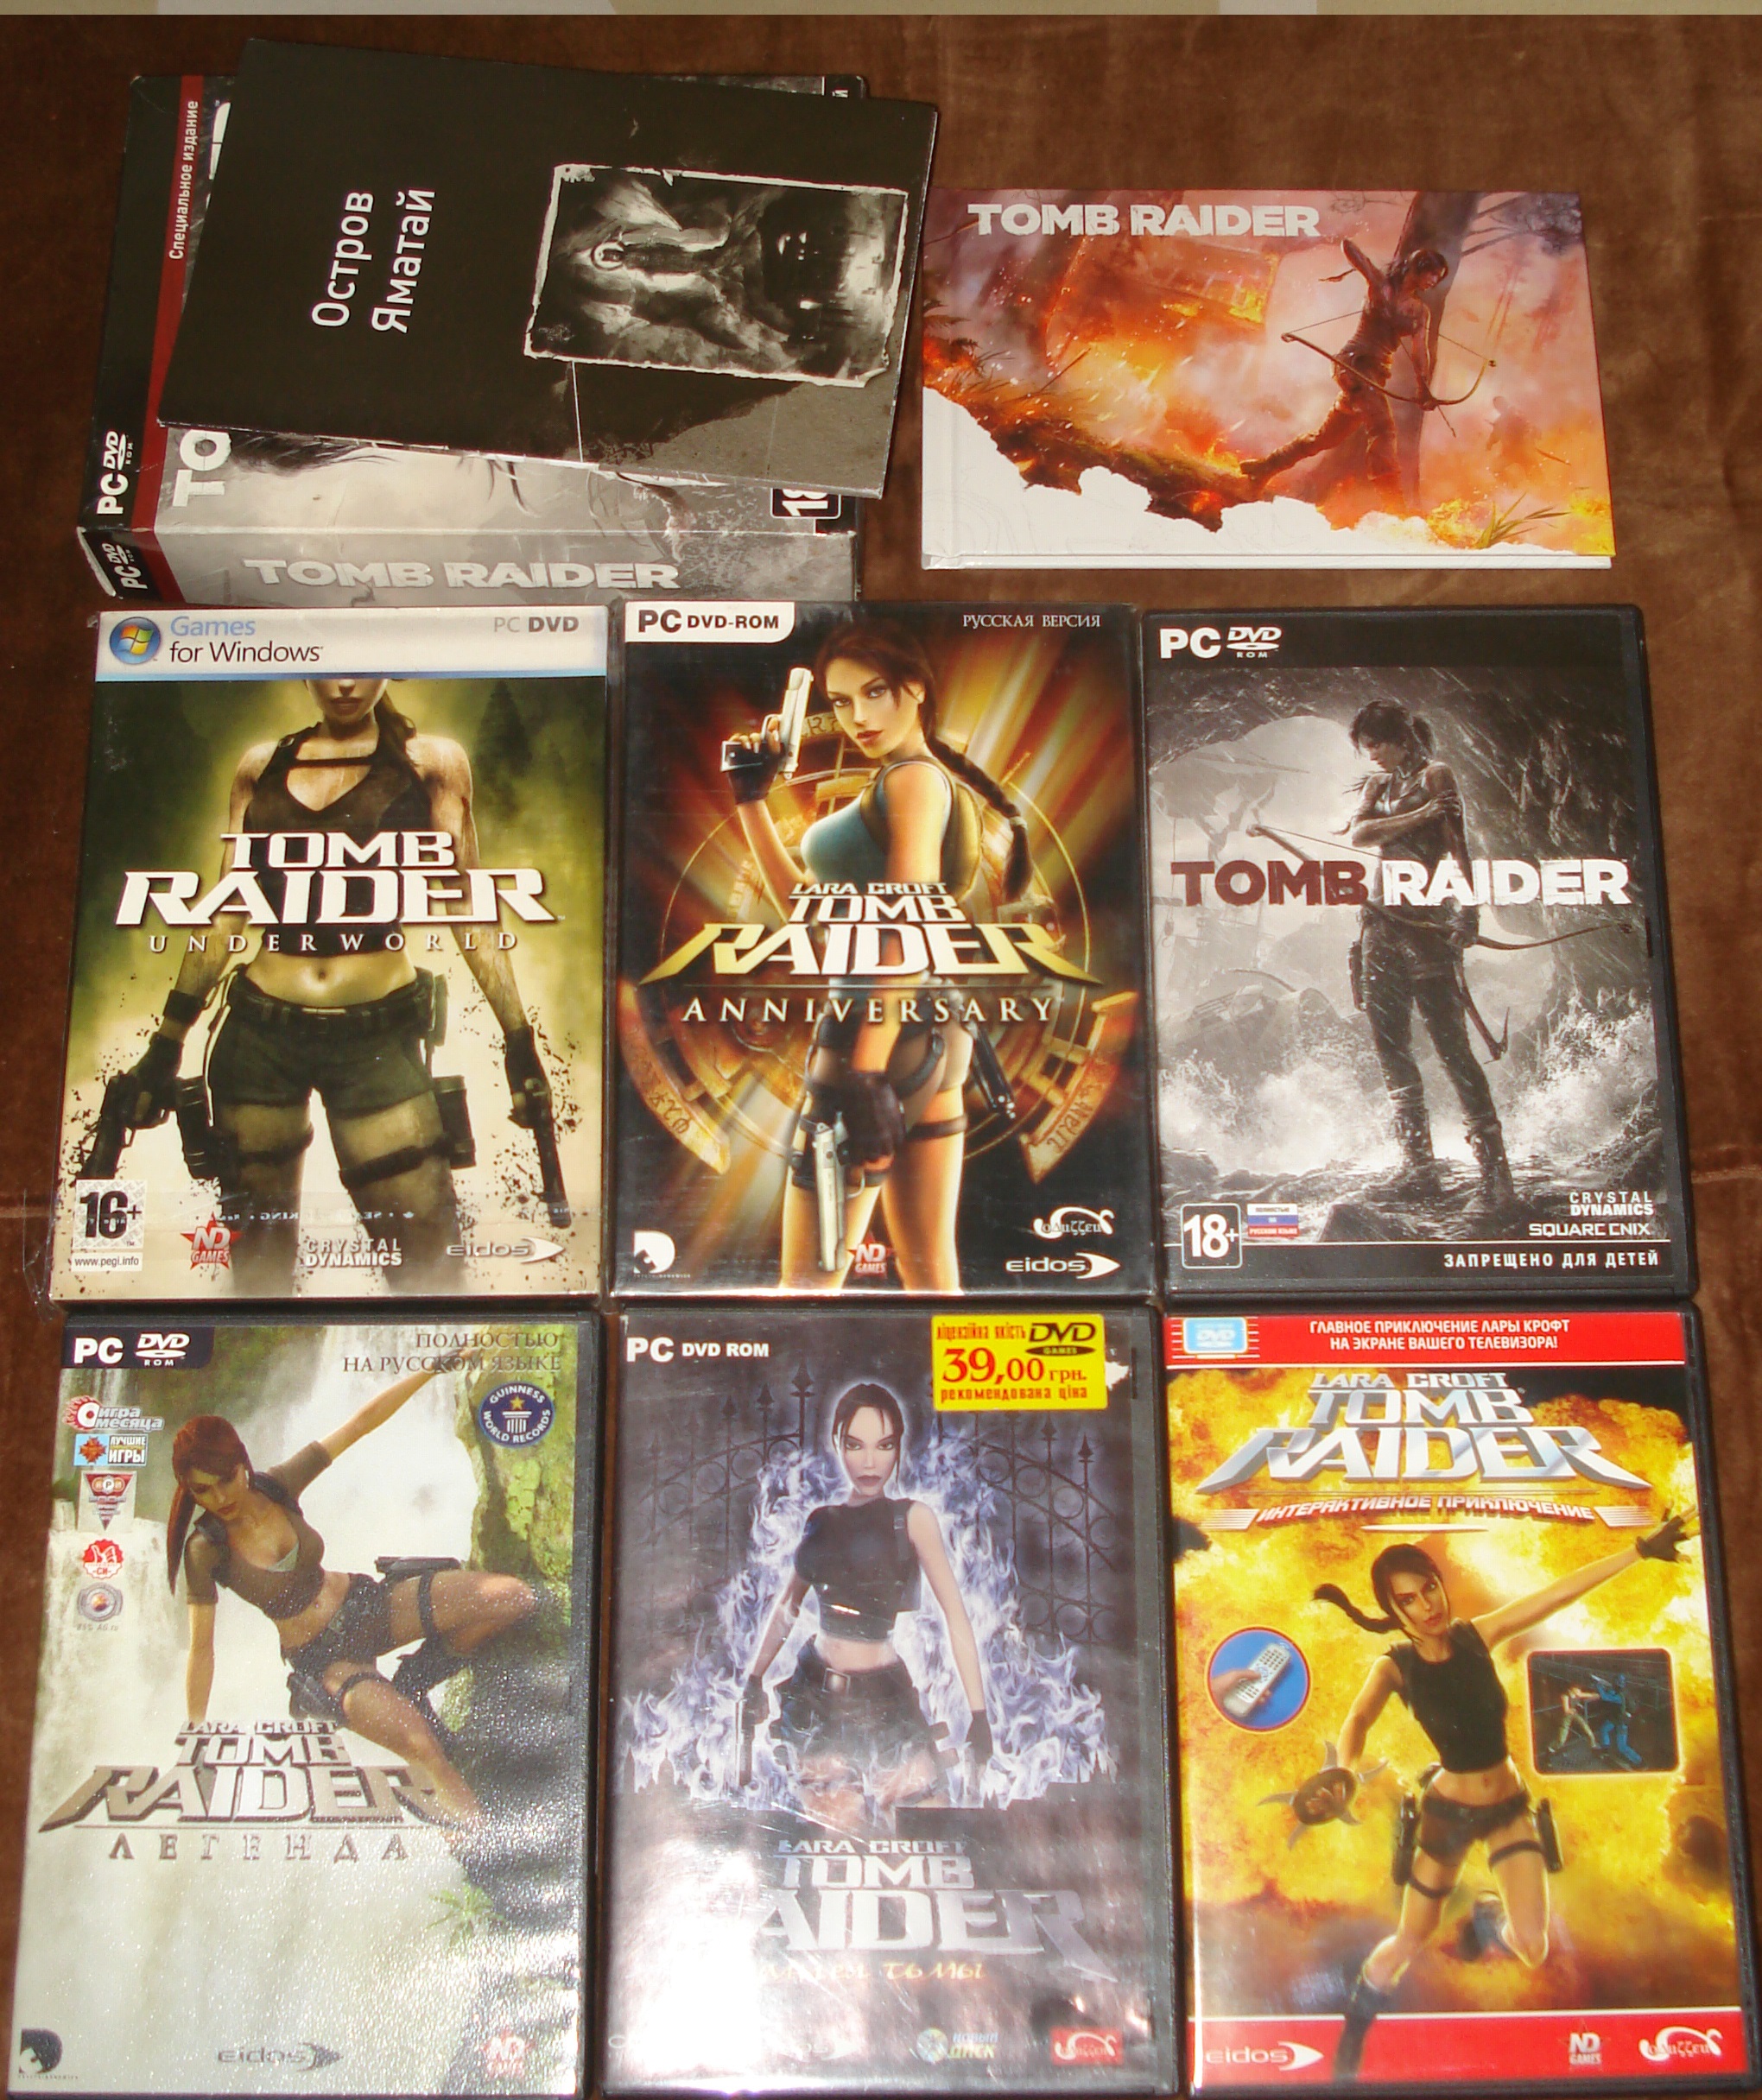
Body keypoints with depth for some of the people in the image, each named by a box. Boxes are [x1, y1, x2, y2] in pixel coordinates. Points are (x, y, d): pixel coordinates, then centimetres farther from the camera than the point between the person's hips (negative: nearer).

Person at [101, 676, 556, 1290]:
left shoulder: (429, 763, 4)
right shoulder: (262, 767, 10)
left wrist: (518, 1040, 0)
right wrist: (167, 1042, 11)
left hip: (378, 1039, -2)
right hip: (261, 1033, 2)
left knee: (430, 1263, -6)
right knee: (258, 1260, 11)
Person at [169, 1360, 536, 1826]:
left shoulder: (277, 1486, -9)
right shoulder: (205, 1550, -15)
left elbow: (363, 1421, -7)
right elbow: (201, 1649, -10)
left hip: (362, 1604, 4)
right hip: (319, 1658, -4)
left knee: (512, 1599, -15)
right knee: (422, 1745, -32)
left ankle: (413, 1680, 4)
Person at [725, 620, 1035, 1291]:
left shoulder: (913, 778, -8)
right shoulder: (920, 783, 21)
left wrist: (863, 1072, -25)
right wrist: (752, 802, 17)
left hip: (888, 1033, -10)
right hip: (932, 1035, 10)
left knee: (808, 1279, -6)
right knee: (929, 1273, 10)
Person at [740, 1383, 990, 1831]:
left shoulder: (912, 1518, -3)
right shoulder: (822, 1522, 9)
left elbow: (955, 1615, -8)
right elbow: (788, 1605, 21)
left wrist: (979, 1715, -14)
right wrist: (754, 1680, 18)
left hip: (883, 1698, -3)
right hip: (815, 1699, 3)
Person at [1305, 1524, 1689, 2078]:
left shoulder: (1478, 1636, -12)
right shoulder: (1395, 1667, -17)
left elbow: (1562, 1591, -15)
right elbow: (1359, 1718, -35)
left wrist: (1641, 1549, -18)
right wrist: (1343, 1768, -57)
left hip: (1510, 1807, 2)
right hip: (1449, 1812, -2)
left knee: (1533, 1948, -8)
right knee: (1409, 1943, 7)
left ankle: (1488, 1916, 30)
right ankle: (1350, 2040, 35)